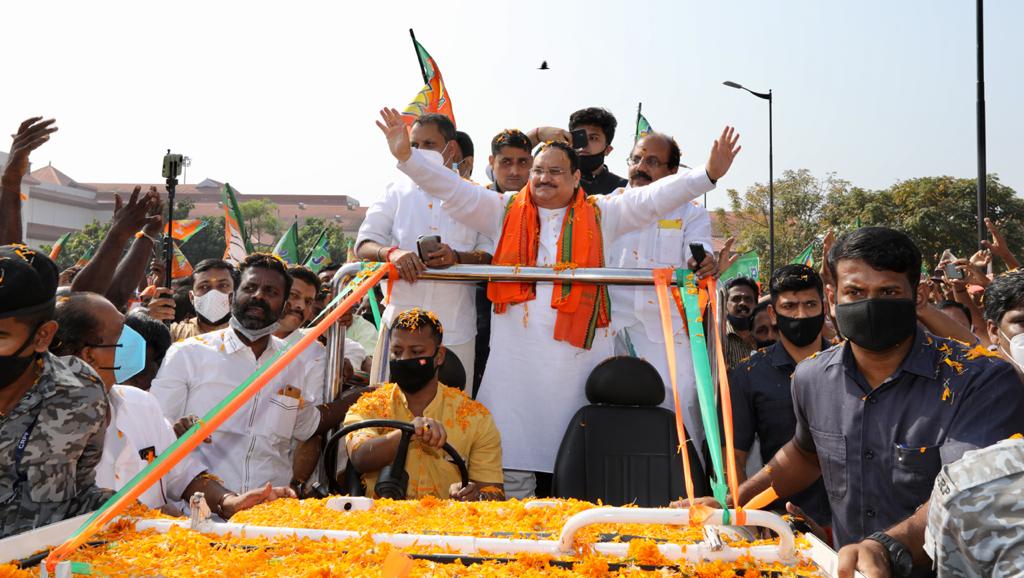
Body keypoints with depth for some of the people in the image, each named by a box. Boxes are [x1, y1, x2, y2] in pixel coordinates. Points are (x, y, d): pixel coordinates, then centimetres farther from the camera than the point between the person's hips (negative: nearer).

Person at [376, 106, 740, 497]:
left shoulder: (602, 215, 11)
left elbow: (656, 197, 3)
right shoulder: (504, 211, 13)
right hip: (516, 355, 1)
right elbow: (450, 189, 7)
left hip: (579, 352, 0)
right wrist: (407, 156, -4)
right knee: (513, 457, 4)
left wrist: (708, 174, -8)